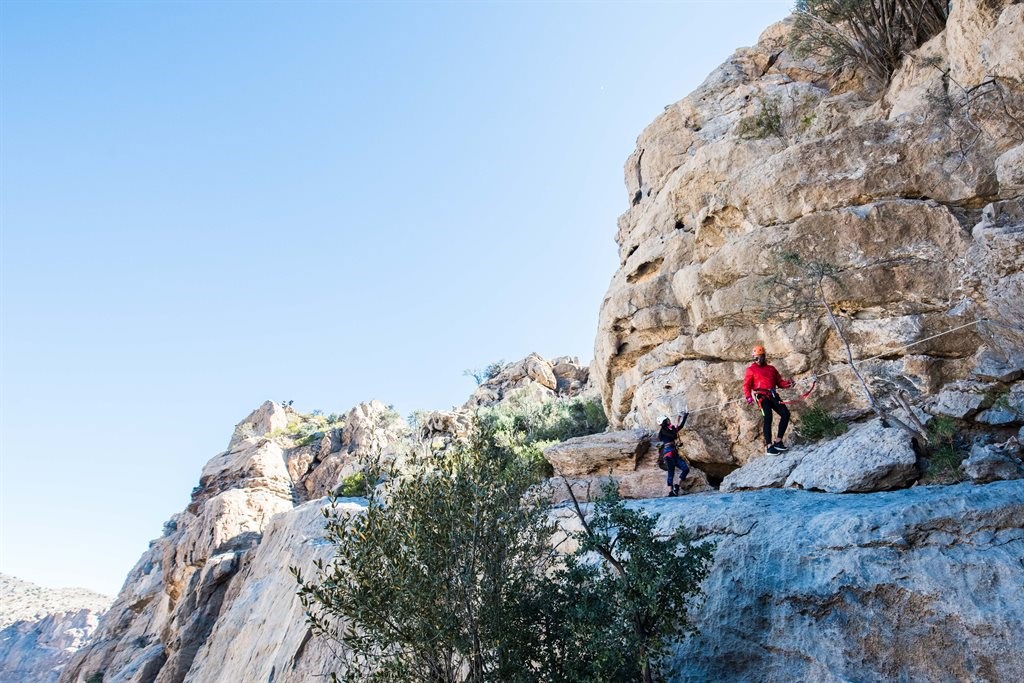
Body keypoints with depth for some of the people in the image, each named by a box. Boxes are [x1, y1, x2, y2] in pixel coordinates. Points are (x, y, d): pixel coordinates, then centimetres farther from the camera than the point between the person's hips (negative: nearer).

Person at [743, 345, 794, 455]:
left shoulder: (771, 368, 24)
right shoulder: (751, 369, 10)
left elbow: (779, 382, 18)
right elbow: (747, 385, 3)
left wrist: (788, 383, -3)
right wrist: (748, 397, -12)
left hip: (773, 395, 5)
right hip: (762, 395, -5)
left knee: (785, 414, -9)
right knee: (768, 417, -21)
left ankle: (778, 441, 0)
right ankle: (769, 446, -20)